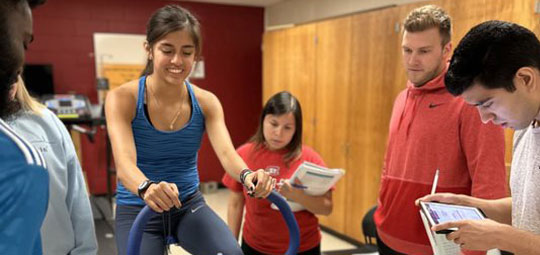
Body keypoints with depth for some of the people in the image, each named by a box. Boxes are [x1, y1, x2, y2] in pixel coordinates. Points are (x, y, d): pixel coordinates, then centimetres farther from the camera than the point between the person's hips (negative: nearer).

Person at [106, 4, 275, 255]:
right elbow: (124, 162, -28)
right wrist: (146, 188, -51)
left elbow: (226, 151, -19)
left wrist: (247, 175, -42)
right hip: (137, 211, -1)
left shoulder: (206, 102, -5)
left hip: (190, 206, 2)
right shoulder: (122, 98, -14)